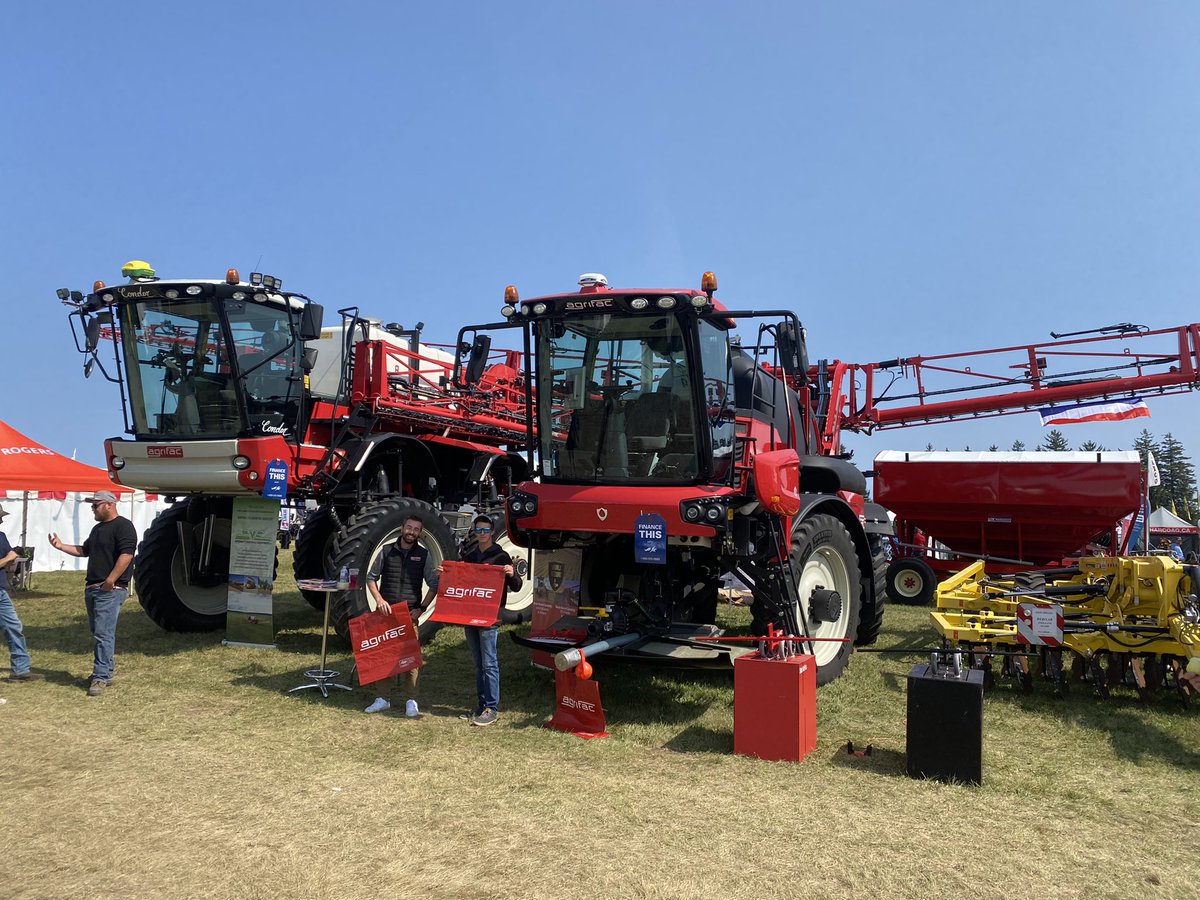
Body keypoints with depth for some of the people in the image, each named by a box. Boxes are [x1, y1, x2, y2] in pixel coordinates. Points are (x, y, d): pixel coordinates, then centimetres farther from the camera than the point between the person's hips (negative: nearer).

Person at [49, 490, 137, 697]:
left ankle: (101, 677, -9)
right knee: (97, 632, 15)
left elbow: (126, 554, -22)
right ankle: (107, 669, 27)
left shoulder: (123, 526, -11)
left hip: (111, 590, -10)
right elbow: (85, 550, 31)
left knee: (103, 634, -11)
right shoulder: (98, 528, 21)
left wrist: (110, 581, -23)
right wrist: (61, 546, 18)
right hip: (92, 587, 10)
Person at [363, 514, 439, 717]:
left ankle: (412, 701, 4)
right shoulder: (387, 551, 6)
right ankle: (382, 698, 17)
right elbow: (371, 577, 10)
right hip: (385, 611, 2)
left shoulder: (424, 555, 4)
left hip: (410, 614, -2)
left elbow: (434, 585, 5)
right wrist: (379, 599, -5)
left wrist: (422, 608, -5)